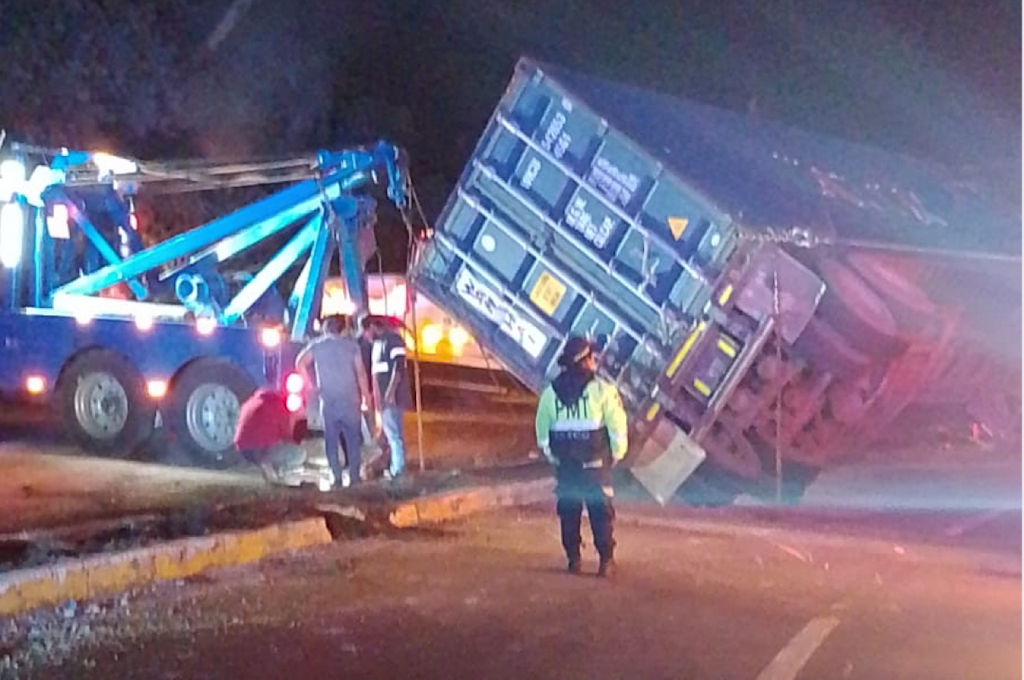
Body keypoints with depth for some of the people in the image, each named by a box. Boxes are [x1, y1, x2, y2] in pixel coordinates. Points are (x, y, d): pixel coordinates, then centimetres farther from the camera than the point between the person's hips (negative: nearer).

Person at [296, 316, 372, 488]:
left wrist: (314, 384, 0)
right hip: (349, 398, -1)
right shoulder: (351, 344, 2)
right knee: (353, 438, 7)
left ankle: (337, 477, 4)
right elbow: (360, 372, -2)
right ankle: (354, 475, 4)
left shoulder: (316, 345, 5)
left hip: (328, 399, 1)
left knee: (331, 439, 7)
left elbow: (300, 363, -7)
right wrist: (365, 394, 4)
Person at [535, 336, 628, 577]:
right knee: (601, 512, 4)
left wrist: (550, 454, 20)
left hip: (564, 464, 3)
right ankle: (606, 560, 4)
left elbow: (542, 430, 7)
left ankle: (573, 559, 13)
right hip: (595, 464, -3)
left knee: (569, 511, 11)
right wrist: (617, 454, 5)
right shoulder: (602, 390, -10)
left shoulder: (551, 391, 2)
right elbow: (617, 426, -10)